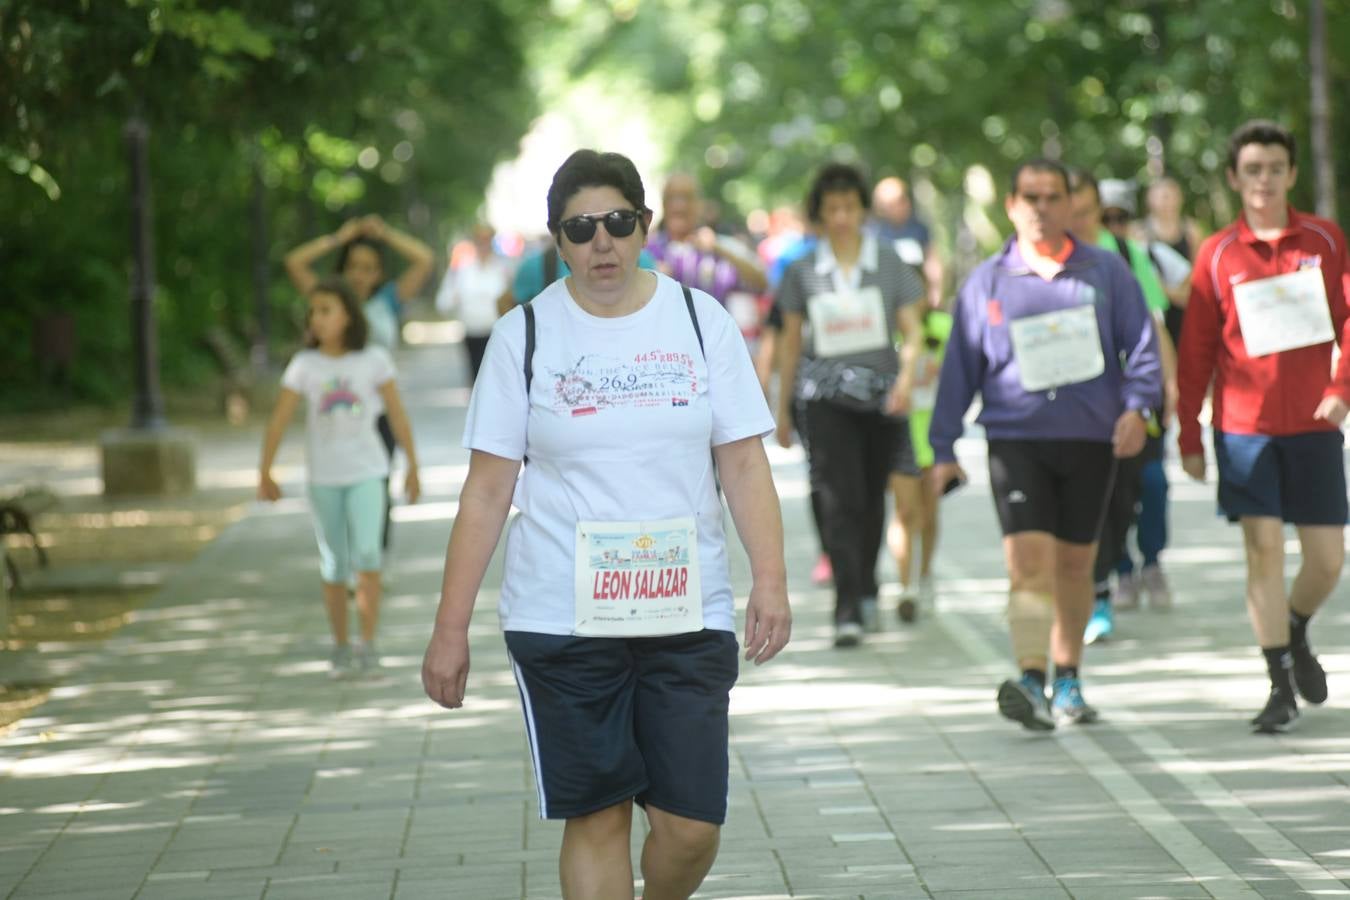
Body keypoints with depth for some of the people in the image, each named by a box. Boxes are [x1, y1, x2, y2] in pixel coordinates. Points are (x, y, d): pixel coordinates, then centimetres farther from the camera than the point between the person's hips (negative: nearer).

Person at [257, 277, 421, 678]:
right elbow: (278, 422, -4)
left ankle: (368, 642, -11)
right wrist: (265, 475, -8)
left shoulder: (373, 359, -5)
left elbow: (397, 415, 1)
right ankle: (340, 648, 17)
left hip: (366, 472, -1)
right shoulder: (305, 365, -4)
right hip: (323, 477, 1)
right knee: (334, 566, 6)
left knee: (366, 553, -18)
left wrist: (413, 468, 3)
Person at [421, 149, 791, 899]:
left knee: (691, 822, -2)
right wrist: (451, 627, -3)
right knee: (596, 815, 0)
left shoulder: (699, 319, 4)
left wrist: (770, 578, -9)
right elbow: (488, 489, 1)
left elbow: (743, 462, 4)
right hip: (561, 616, -1)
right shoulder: (525, 336, 1)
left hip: (688, 613, 1)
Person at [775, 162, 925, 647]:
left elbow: (912, 330, 4)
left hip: (881, 393, 1)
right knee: (841, 501, -12)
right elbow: (790, 342, 11)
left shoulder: (888, 264, 5)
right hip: (826, 397, -1)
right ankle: (847, 610, -15)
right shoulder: (803, 271, 5)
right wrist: (783, 410, 12)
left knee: (872, 500, 9)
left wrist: (907, 375, -15)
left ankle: (866, 592, 30)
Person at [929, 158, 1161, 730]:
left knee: (1074, 562, 10)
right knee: (1028, 558, -16)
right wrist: (944, 448, 7)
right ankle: (1031, 683, -25)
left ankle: (1068, 683, 23)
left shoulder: (1106, 271, 6)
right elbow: (960, 367, 9)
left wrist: (1138, 406, -12)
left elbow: (1141, 344, 5)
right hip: (1016, 438, -1)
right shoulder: (986, 282, 7)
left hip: (1091, 439, 1)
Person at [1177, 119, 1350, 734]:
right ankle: (1281, 686, 0)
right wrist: (1189, 436, 4)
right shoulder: (1218, 255, 2)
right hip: (1244, 424, -1)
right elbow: (1195, 352, 5)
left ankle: (1295, 632, 33)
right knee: (1263, 550, -7)